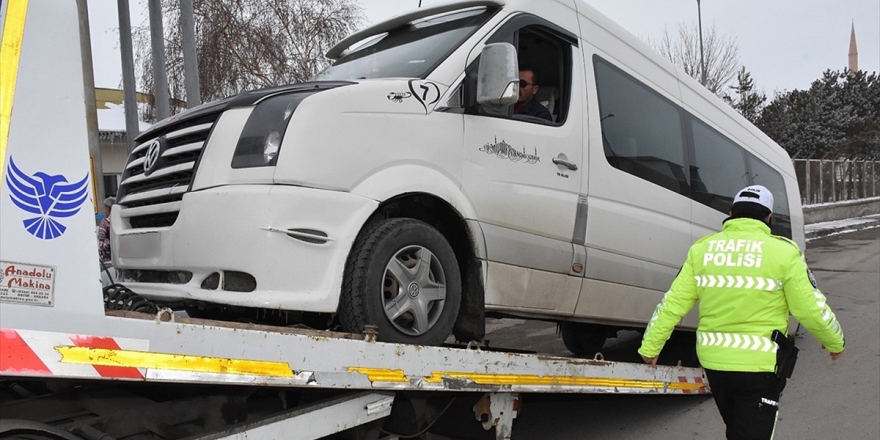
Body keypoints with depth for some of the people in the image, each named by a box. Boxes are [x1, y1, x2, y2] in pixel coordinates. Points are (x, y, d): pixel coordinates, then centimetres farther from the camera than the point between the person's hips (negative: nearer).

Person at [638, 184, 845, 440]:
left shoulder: (702, 248, 1)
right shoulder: (783, 251, -9)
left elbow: (674, 302, 0)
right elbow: (811, 308, -5)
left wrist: (650, 345, 8)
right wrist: (835, 342, 14)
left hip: (713, 360, 4)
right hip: (760, 364, -4)